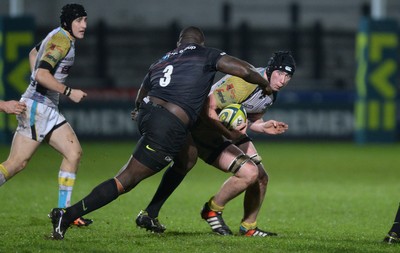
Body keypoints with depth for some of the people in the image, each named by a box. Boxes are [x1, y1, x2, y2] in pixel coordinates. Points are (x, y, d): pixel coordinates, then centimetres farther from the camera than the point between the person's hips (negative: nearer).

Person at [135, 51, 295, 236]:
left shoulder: (272, 92, 1)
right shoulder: (244, 82, -30)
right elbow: (208, 108, -30)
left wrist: (263, 127, -6)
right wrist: (229, 134, -36)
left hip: (230, 129, 10)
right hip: (204, 130, -10)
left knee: (261, 178, 8)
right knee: (249, 173, -21)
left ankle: (249, 228, 29)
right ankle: (212, 211, 1)